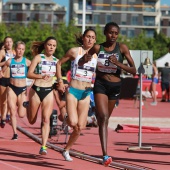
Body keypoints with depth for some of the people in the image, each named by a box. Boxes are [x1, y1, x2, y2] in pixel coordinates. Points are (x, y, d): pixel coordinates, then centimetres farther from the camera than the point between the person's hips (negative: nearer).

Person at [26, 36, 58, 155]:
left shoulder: (56, 61, 8)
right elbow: (29, 74, -15)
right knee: (32, 121, 12)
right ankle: (28, 106, 44)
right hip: (36, 90, -2)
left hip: (49, 91, 2)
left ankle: (44, 146, -15)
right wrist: (41, 76, -31)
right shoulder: (38, 57, -5)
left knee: (46, 119, -12)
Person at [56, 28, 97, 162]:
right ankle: (65, 118, 15)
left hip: (86, 93, 3)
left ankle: (66, 150, 17)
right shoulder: (74, 51, -1)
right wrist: (60, 81, 0)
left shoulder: (97, 55, 5)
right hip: (73, 91, -3)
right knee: (73, 123, -20)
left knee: (80, 127, -1)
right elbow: (59, 63, 9)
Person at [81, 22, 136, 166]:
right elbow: (80, 62, 9)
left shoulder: (122, 48, -7)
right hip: (100, 84, -2)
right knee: (103, 117, -17)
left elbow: (133, 70, -9)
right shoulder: (97, 48, -3)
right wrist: (85, 58, -15)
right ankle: (105, 155, -25)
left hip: (115, 86, 2)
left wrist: (118, 63, -25)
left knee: (105, 118, 18)